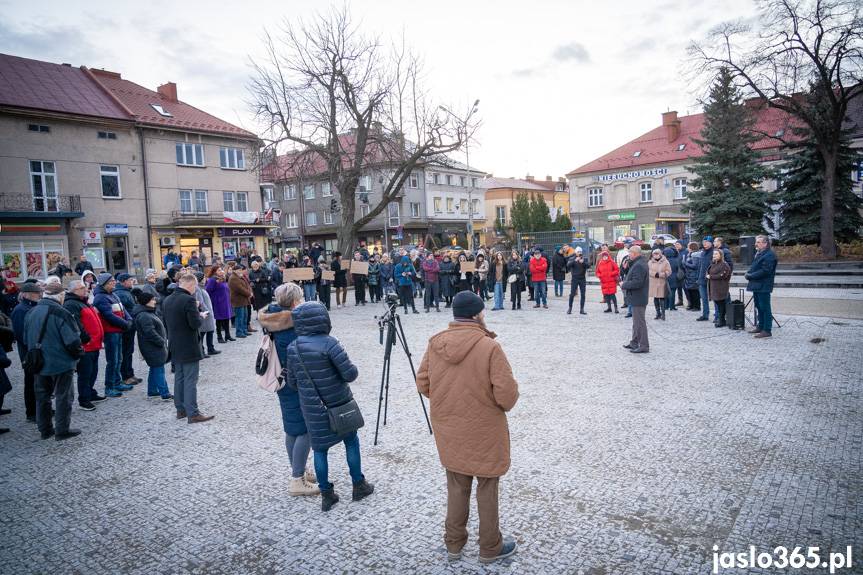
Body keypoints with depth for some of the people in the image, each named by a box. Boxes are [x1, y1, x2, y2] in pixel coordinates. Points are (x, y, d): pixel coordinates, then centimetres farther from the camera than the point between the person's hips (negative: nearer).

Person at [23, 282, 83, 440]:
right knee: (63, 396, 5)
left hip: (39, 364, 7)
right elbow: (73, 340, -22)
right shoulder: (60, 313, -20)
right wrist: (78, 354, -3)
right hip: (61, 363, -7)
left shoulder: (31, 313, 3)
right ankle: (62, 430, 9)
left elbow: (26, 339, 14)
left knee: (42, 396, 16)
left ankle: (45, 429, 25)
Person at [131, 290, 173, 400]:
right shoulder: (143, 316, -20)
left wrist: (164, 340, 14)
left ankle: (152, 391, 27)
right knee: (159, 370, -8)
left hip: (154, 347, 11)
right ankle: (165, 394, -6)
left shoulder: (149, 313, 14)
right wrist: (162, 342, -18)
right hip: (152, 348, -11)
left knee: (155, 369, 17)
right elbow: (150, 332, -26)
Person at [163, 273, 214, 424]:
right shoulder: (188, 299, -19)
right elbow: (195, 324, -21)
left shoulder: (167, 300, 8)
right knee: (190, 380, -4)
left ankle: (180, 409, 24)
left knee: (179, 378, 16)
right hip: (188, 347, -8)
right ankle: (192, 413, -1)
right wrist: (201, 316, -2)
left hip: (174, 347, 8)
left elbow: (166, 322, 15)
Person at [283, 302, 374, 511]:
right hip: (338, 404, -3)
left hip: (311, 408, 3)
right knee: (351, 442, 16)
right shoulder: (329, 343, -19)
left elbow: (291, 382, 4)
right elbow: (350, 374, -19)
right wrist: (352, 367, 2)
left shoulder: (292, 348, -4)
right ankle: (359, 486, 27)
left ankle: (326, 494, 20)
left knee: (319, 448, 15)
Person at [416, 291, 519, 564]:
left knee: (456, 487, 21)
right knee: (487, 489, 15)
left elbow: (422, 384, 1)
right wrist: (503, 403, 0)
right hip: (484, 432, -4)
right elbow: (508, 395, -23)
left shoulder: (435, 344, -8)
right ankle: (490, 548, 31)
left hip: (448, 431, 5)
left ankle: (453, 544, 35)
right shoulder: (490, 347, -23)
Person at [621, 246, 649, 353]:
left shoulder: (638, 265, -20)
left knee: (639, 322, -6)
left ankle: (644, 346, -1)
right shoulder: (639, 263, 15)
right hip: (637, 298, 11)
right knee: (636, 321, 19)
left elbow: (637, 282, -27)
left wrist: (624, 285, -15)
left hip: (638, 299, -11)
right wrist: (625, 283, 6)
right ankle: (634, 342, 29)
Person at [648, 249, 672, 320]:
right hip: (653, 283, 3)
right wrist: (655, 274, -15)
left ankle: (663, 314, 2)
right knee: (655, 298, 7)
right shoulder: (650, 262, 10)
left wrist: (660, 274, -15)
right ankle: (658, 313, 16)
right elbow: (648, 271, 1)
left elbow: (668, 272, -3)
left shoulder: (665, 262, 1)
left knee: (662, 298, -5)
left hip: (662, 283, -3)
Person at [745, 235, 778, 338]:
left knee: (765, 308, -5)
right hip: (756, 285, 10)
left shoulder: (769, 255, -15)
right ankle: (760, 327, 27)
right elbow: (753, 266, 23)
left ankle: (767, 330, -1)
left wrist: (750, 275, -16)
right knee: (759, 307, 17)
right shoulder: (759, 254, 16)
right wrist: (748, 272, 3)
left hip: (763, 287, -10)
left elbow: (765, 271, -22)